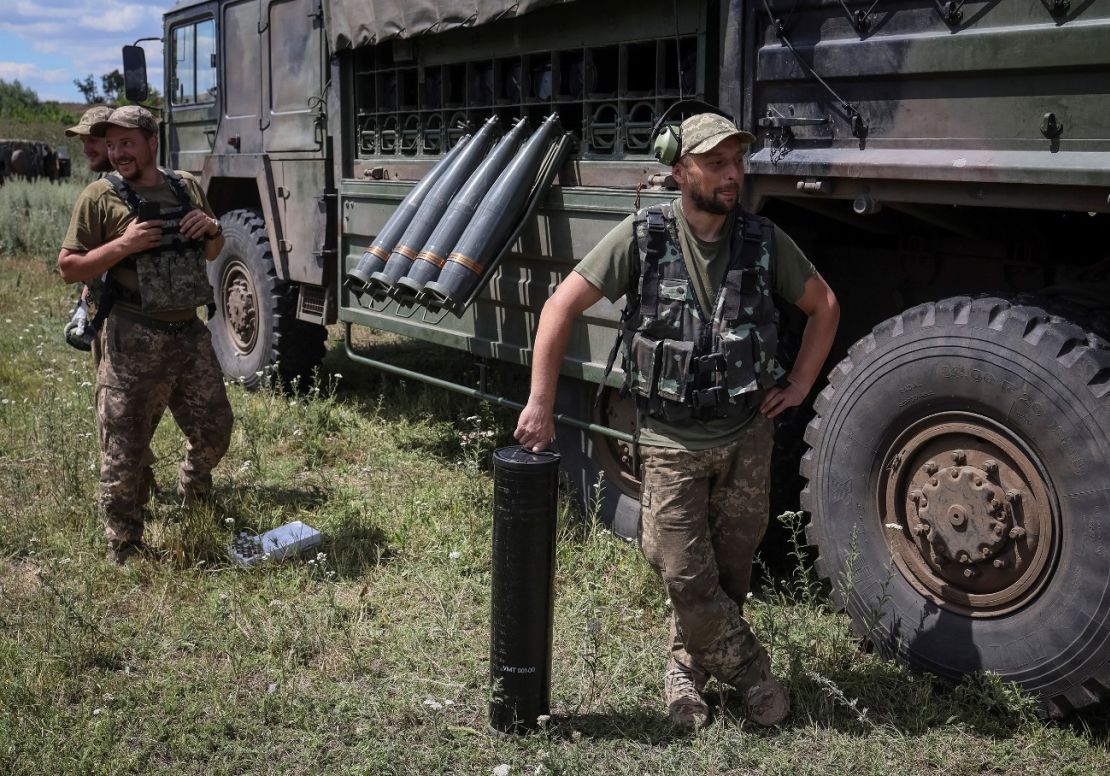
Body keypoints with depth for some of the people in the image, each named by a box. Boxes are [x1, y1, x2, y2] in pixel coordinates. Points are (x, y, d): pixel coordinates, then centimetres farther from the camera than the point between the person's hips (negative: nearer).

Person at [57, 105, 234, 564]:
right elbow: (68, 268, -6)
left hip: (190, 333, 5)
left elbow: (212, 254, 21)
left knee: (214, 428, 16)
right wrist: (123, 245, -20)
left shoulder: (187, 187, 9)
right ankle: (124, 552, 14)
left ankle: (192, 495, 46)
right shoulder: (100, 197, -5)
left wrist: (212, 230, -2)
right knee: (124, 452, 0)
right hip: (133, 342, -5)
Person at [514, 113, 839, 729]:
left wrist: (799, 386, 5)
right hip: (671, 441, -2)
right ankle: (750, 669, 23)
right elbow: (562, 307, -10)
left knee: (730, 570, 11)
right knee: (686, 576, -2)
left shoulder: (763, 240, -3)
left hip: (748, 435, 3)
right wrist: (540, 405, -13)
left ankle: (687, 666, 35)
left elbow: (823, 306, 13)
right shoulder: (643, 237, -11)